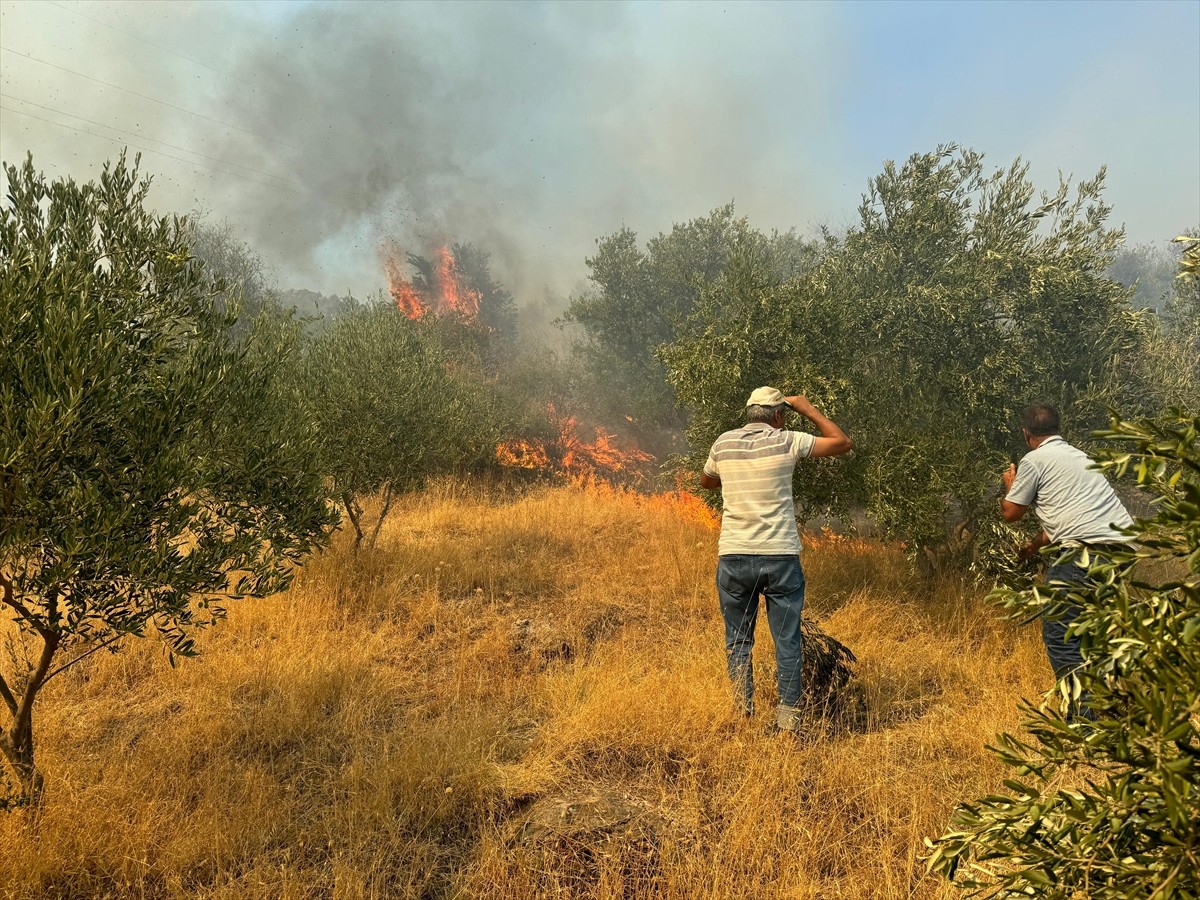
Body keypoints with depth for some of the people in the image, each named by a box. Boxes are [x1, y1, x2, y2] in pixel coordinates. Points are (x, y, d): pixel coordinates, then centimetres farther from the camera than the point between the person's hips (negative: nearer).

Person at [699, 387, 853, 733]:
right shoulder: (787, 441, -3)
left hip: (732, 557, 2)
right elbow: (844, 443, 7)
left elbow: (706, 481, 25)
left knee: (738, 642, 12)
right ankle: (788, 719, 10)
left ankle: (742, 715, 15)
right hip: (780, 557, -2)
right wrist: (807, 409, 13)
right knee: (787, 643, 7)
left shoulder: (723, 443, 6)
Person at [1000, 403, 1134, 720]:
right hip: (1122, 545, 9)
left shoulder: (1034, 460, 1)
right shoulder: (1078, 455, 26)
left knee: (1059, 634, 0)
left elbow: (1010, 513, 9)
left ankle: (1085, 715, -4)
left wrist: (1010, 485, 30)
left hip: (1089, 549, -9)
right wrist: (1034, 546, 47)